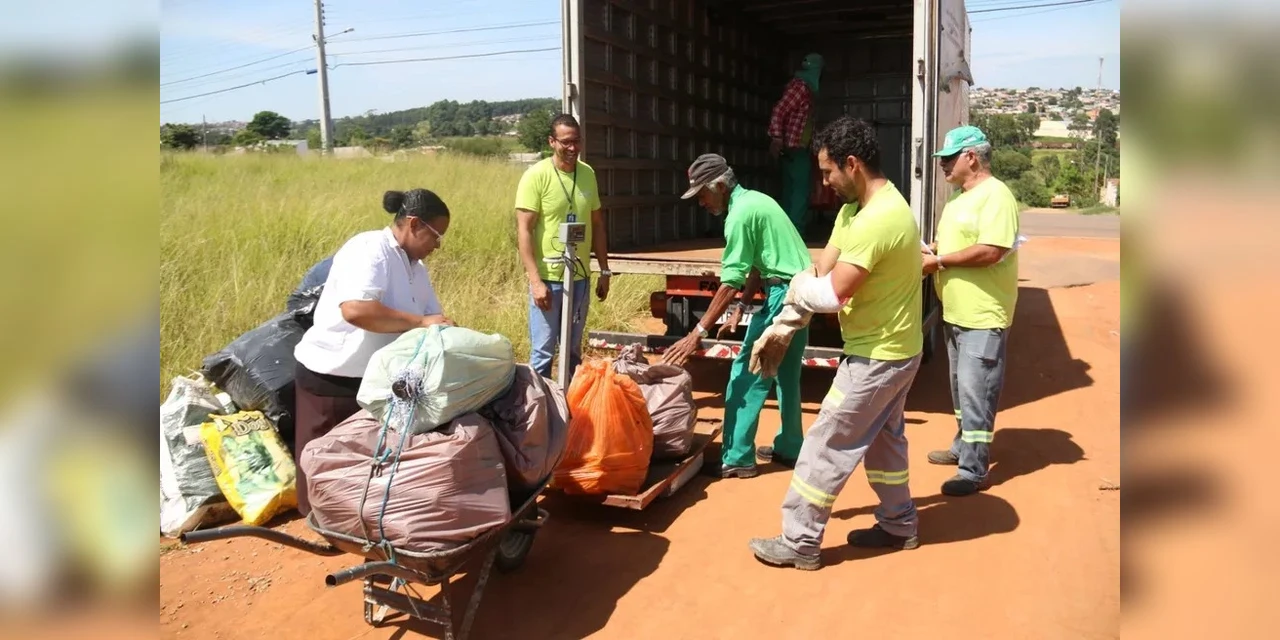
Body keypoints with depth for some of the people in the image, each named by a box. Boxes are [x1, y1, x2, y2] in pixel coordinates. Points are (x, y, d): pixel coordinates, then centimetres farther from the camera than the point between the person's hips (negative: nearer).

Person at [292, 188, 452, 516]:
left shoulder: (415, 267, 9)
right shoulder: (369, 249, -20)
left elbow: (435, 317, 9)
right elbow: (355, 310, -36)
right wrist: (420, 322, -30)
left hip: (377, 379, 9)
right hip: (330, 378, -8)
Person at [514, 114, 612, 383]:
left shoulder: (588, 174, 6)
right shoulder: (536, 175, -10)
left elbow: (597, 225, 14)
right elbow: (523, 231, -12)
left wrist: (605, 271, 11)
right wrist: (535, 280, -18)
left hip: (580, 276, 5)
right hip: (548, 278, -5)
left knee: (573, 351, 15)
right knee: (543, 351, 0)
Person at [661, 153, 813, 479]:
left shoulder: (740, 213, -16)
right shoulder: (754, 200, 14)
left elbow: (730, 283, -21)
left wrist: (698, 332, -20)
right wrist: (740, 309, 10)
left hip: (784, 294, -10)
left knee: (746, 375, -4)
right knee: (786, 374, 18)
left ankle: (737, 459, 1)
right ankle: (789, 448, 28)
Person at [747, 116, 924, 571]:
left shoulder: (876, 220, -28)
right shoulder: (858, 208, 6)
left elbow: (832, 294, -30)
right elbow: (820, 272, 6)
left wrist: (798, 286, -8)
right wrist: (780, 327, 1)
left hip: (877, 356, -10)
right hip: (893, 350, 10)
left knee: (826, 446, 0)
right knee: (884, 438, 22)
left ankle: (800, 543, 12)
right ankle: (899, 525, 38)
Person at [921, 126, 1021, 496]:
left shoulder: (996, 196, -17)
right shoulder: (962, 198, 14)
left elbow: (990, 251, -27)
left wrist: (938, 261, -19)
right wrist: (931, 253, 3)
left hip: (983, 316, -10)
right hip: (956, 312, 10)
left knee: (976, 392, -4)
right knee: (961, 388, 20)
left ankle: (973, 471, 3)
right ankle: (963, 447, 35)